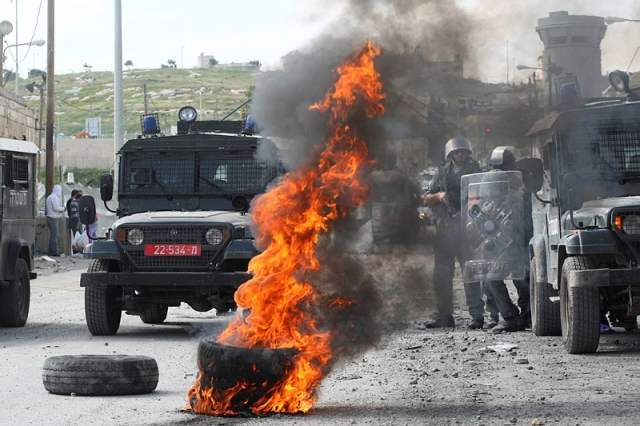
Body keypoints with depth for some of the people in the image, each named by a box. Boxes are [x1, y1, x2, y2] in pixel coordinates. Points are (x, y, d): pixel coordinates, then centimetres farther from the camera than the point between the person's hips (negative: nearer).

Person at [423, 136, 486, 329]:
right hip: (444, 229, 4)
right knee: (441, 274, 4)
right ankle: (445, 317, 11)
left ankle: (477, 315, -10)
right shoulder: (443, 174, 16)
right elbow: (426, 200, 15)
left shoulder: (474, 171, 6)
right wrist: (438, 195, -6)